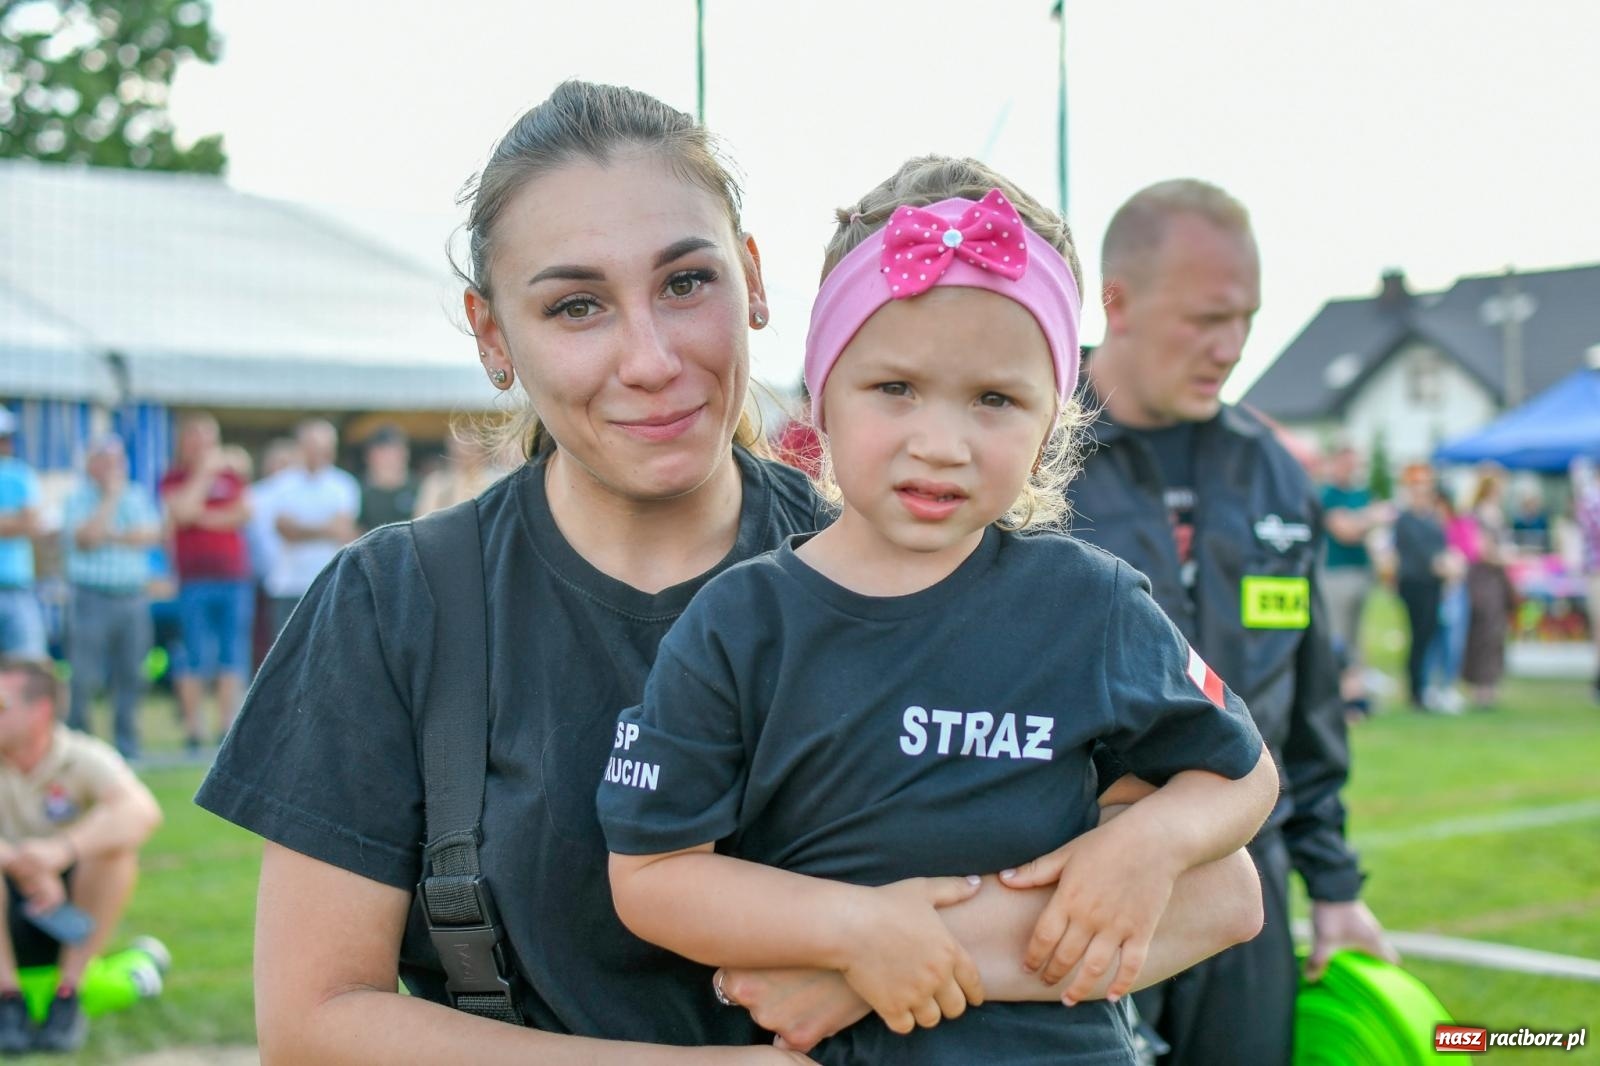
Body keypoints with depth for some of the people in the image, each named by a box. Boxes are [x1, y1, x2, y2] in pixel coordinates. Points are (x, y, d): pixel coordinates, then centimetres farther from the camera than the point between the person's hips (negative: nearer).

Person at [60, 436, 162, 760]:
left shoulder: (138, 496, 13)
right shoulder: (78, 499, 1)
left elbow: (152, 534, 0)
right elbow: (85, 537, -15)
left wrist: (112, 536, -10)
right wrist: (111, 496, -11)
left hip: (133, 597, 4)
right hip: (92, 596, -4)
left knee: (131, 675, 4)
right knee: (84, 678, -6)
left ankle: (127, 742, 12)